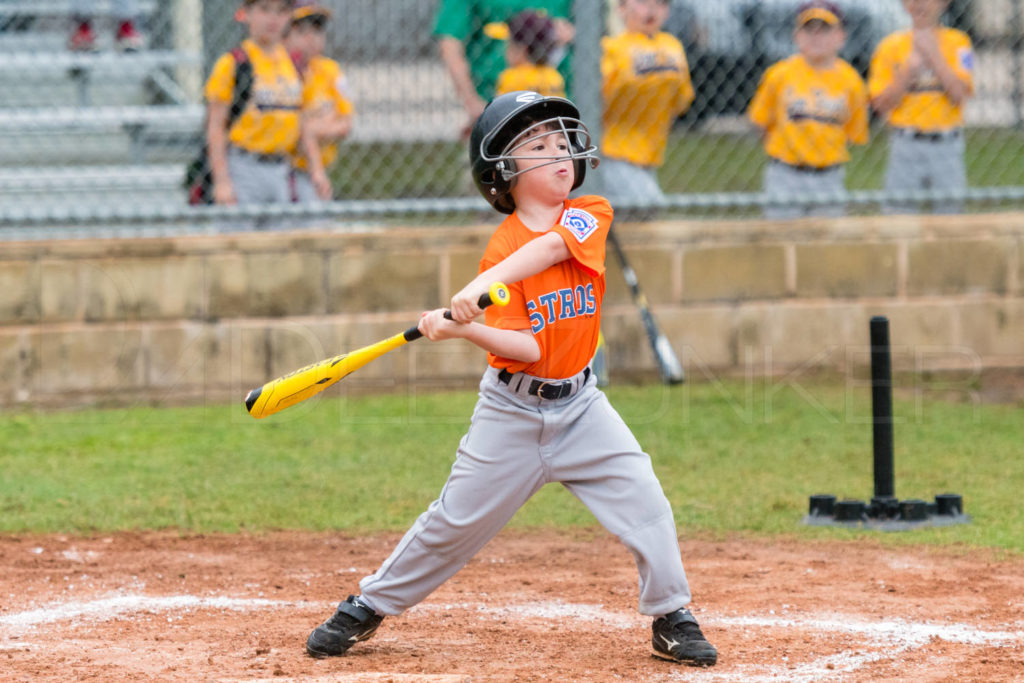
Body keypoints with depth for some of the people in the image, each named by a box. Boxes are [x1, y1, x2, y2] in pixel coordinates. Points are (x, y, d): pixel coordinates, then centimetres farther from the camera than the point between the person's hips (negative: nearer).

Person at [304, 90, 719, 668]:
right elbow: (527, 349, -20)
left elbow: (549, 247, -28)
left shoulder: (592, 214, -6)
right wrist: (466, 329, -36)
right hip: (513, 409, -2)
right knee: (457, 520, 2)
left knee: (645, 505, -10)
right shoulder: (501, 249, -11)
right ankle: (370, 606, 18)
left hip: (579, 403, 2)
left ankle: (672, 619, 5)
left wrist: (481, 288, -37)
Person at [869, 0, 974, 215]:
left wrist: (934, 56, -11)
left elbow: (959, 94, -8)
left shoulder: (957, 42, 5)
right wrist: (909, 70, -10)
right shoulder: (891, 46, 6)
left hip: (947, 148, 0)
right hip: (906, 146, 0)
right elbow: (881, 105, 1)